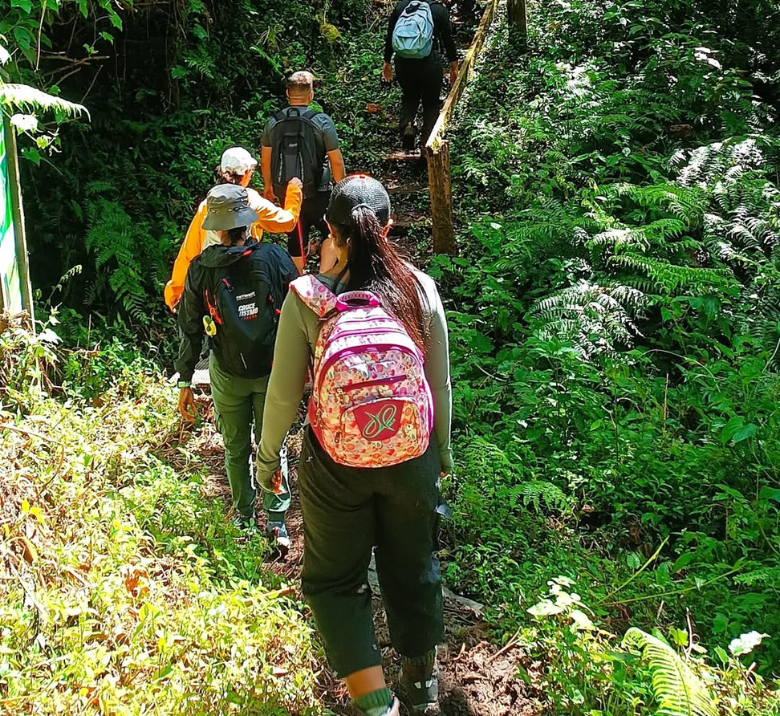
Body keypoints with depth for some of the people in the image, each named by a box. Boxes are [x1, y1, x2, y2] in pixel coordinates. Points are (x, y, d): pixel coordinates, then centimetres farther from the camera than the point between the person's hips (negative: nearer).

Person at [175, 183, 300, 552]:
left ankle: (245, 519, 29)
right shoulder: (275, 258, -13)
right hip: (273, 370, 0)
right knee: (272, 446, 13)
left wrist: (185, 382, 4)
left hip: (227, 374, 1)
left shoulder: (200, 269, -11)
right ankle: (276, 522, 10)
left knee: (236, 448, 18)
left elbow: (191, 330, -5)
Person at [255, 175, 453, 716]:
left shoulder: (306, 298, -15)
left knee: (335, 579, 17)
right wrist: (443, 449, 16)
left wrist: (268, 457, 9)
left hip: (335, 465, -2)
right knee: (413, 567, 23)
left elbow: (284, 392, -8)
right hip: (412, 459, 3)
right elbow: (440, 383, 0)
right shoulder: (420, 289, -9)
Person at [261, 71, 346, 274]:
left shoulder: (274, 122, -2)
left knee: (296, 239, 16)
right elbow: (336, 161, -11)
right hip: (316, 193, -4)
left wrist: (268, 186, 21)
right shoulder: (322, 122, -14)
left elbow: (265, 160, 7)